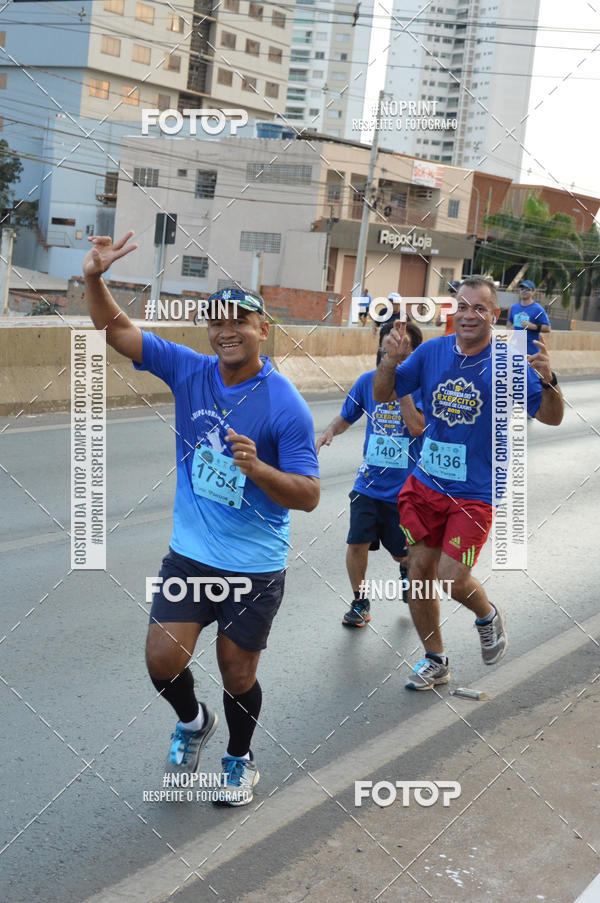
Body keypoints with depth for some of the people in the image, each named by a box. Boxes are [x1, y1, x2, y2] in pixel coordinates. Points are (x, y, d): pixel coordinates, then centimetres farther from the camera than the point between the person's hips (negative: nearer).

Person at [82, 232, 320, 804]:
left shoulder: (285, 405, -14)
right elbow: (117, 332, 0)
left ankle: (240, 761, 38)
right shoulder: (189, 372, -2)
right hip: (189, 555, 3)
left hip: (255, 568, -3)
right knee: (162, 660, -3)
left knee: (237, 677, 8)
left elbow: (309, 495, -14)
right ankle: (193, 722, 32)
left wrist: (256, 467, -31)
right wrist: (95, 279, -17)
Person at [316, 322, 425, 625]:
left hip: (405, 487, -2)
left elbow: (417, 427, -23)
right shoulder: (368, 381, 1)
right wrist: (331, 430, -7)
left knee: (403, 553, 8)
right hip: (368, 483, 2)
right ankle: (360, 601, 12)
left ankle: (406, 570, 46)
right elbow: (346, 417, 14)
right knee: (357, 543, -10)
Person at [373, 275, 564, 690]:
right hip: (427, 484, 4)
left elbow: (552, 417, -9)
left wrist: (547, 381, -30)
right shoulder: (431, 352, -1)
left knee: (452, 577, -10)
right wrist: (392, 360, -15)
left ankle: (489, 616, 26)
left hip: (476, 492, -4)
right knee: (420, 572, 9)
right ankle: (435, 661, 28)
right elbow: (383, 394, 5)